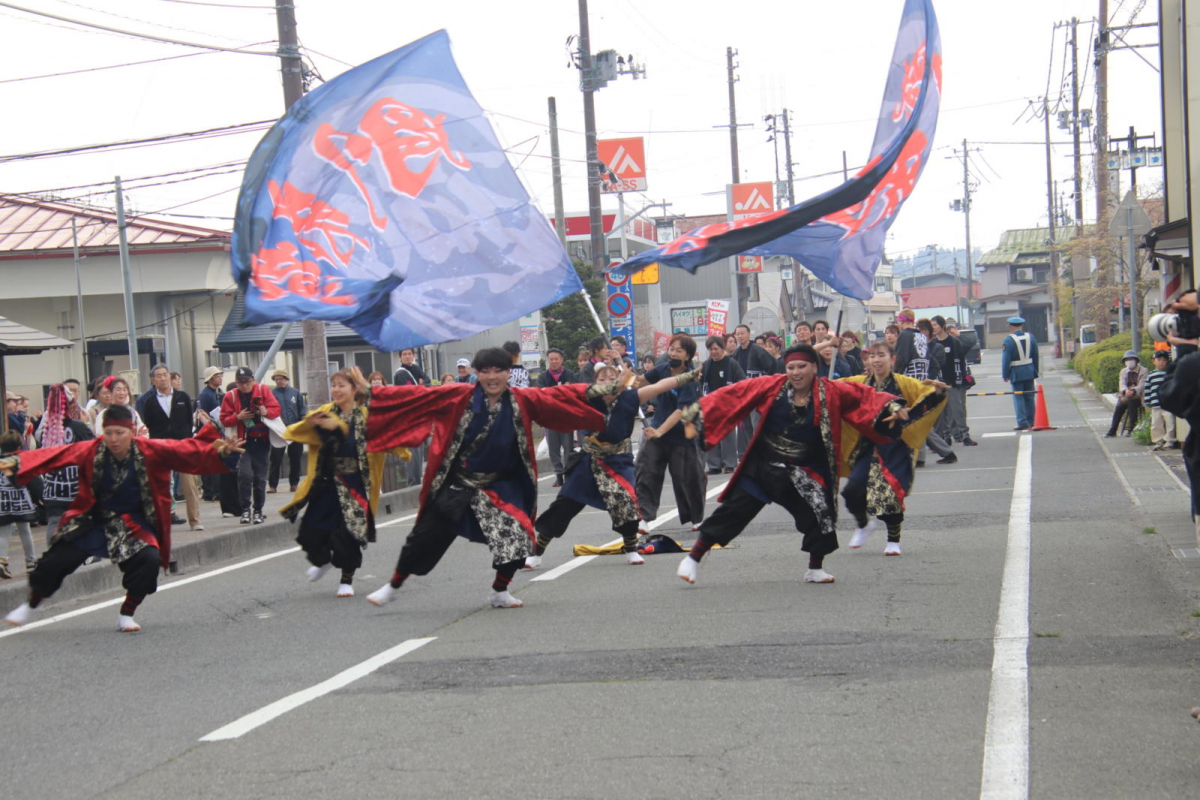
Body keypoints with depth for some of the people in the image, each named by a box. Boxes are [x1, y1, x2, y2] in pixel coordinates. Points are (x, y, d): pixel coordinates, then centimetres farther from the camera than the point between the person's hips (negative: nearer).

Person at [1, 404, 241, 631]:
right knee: (55, 562, -2)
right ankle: (31, 606, 29)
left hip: (133, 525, -1)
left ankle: (126, 615, 0)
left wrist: (217, 450, -39)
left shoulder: (150, 451, -16)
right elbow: (56, 455, -22)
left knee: (149, 560, -24)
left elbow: (186, 450, -22)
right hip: (93, 521, 1)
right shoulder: (93, 450, -15)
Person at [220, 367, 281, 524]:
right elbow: (224, 420, 0)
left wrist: (266, 412, -22)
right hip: (243, 441, -1)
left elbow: (276, 409, -1)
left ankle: (258, 511, 18)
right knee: (245, 474, -17)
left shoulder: (262, 390, 2)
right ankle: (245, 509, -4)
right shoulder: (230, 396, 1)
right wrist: (238, 417, -18)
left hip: (262, 441, 1)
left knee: (260, 478, 6)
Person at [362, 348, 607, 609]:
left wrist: (595, 391, -21)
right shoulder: (460, 397, -10)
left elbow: (559, 396, -10)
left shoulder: (523, 401, -6)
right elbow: (416, 397, -10)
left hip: (501, 486, 1)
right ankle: (393, 586, 25)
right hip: (457, 484, -1)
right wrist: (371, 394, -14)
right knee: (426, 536, 5)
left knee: (518, 535, -12)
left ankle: (499, 593, 12)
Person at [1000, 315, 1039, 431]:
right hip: (1029, 372, 5)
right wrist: (1035, 372, 17)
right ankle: (1031, 422, 19)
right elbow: (1036, 356, 10)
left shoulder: (1009, 340, -13)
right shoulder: (1030, 337, 4)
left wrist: (1005, 375, -5)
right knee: (1029, 397, 14)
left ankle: (1022, 422, -8)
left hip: (1016, 373, -5)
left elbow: (1006, 359, -12)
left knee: (1018, 397, -1)